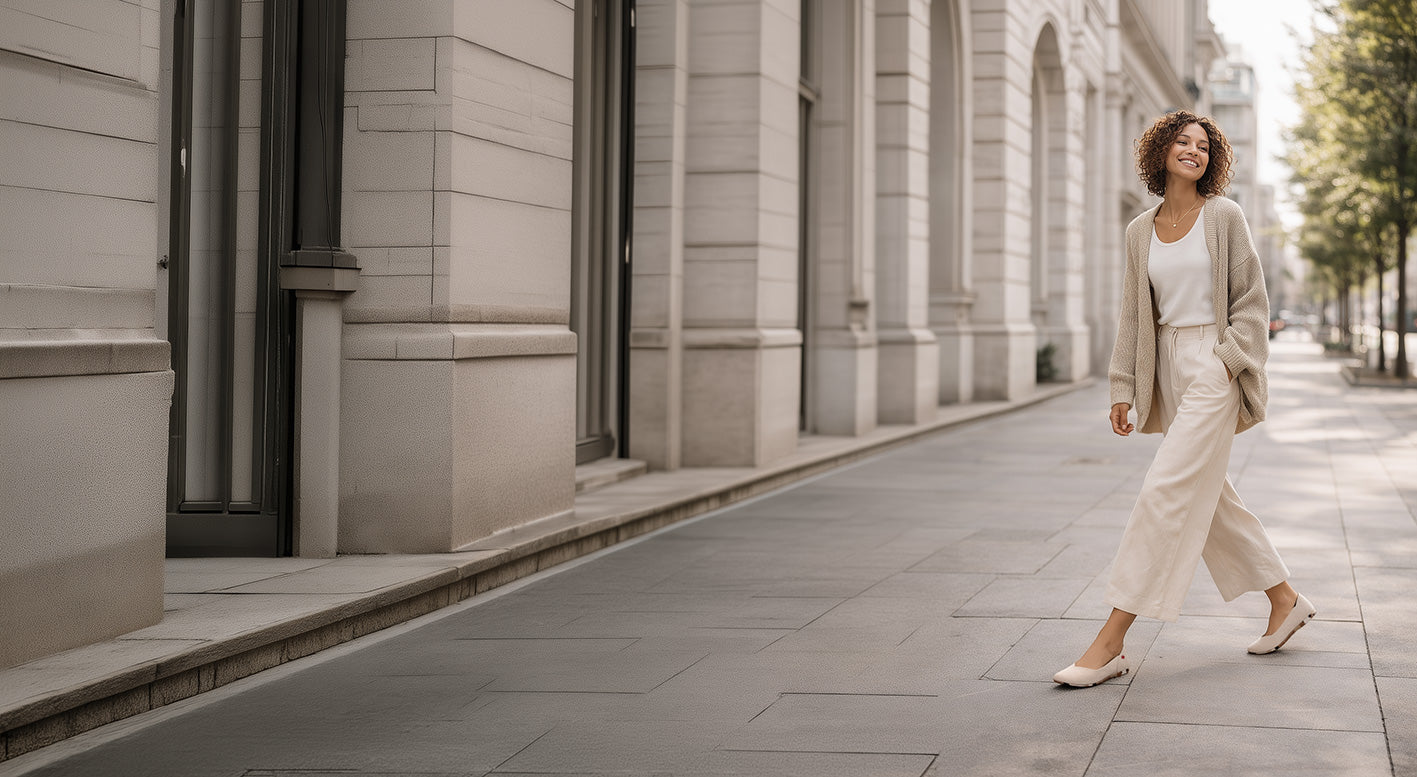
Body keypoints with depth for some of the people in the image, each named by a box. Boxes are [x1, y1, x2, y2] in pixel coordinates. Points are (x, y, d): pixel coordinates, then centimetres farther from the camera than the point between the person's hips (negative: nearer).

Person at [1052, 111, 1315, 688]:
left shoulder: (1224, 217, -3)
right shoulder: (1140, 232, 10)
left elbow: (1251, 300, -3)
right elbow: (1134, 315, 13)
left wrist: (1225, 361, -13)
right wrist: (1123, 388, 6)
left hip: (1214, 365, -7)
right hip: (1168, 368, 7)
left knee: (1166, 493, -12)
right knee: (1208, 498, 12)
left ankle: (1111, 644, -14)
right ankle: (1285, 600, 30)